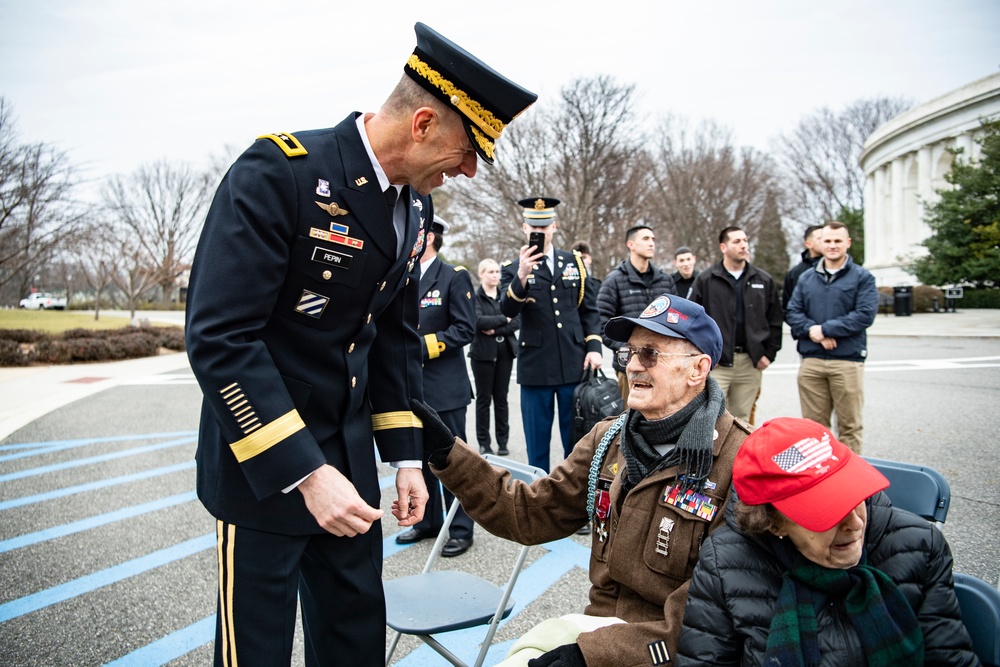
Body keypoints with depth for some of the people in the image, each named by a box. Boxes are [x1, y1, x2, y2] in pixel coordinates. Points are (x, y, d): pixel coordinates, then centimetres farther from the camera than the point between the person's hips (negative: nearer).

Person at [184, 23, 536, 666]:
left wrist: (406, 455, 6)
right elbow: (219, 336, -24)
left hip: (349, 460, 7)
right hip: (263, 464, -6)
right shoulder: (279, 171, -20)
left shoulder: (415, 206, 3)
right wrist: (304, 470, -25)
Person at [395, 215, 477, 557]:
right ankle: (427, 521, 30)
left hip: (443, 388, -6)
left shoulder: (454, 277, -6)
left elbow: (465, 329, -12)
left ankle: (460, 529, 16)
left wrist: (424, 346, -19)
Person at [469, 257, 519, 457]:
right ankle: (484, 442, 11)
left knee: (501, 398, 6)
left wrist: (495, 330, -13)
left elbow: (517, 321, -1)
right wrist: (504, 319, -9)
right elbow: (478, 321, -17)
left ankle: (503, 441, 13)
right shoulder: (474, 297, -1)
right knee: (484, 399, 3)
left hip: (505, 352, 3)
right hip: (483, 353, -3)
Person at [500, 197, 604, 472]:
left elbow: (590, 309, 12)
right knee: (537, 443, 6)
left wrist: (594, 347, 0)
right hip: (535, 367, -2)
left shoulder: (575, 262, 11)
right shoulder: (512, 269, 3)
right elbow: (507, 310, -13)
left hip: (574, 365, 2)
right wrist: (522, 275, -28)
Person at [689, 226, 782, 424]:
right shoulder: (705, 280, -1)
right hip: (716, 362, -3)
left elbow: (775, 321, 11)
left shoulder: (764, 280, 8)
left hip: (751, 363, 3)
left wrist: (769, 354, 4)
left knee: (742, 420, 12)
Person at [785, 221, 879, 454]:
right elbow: (792, 312, 7)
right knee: (813, 424, 9)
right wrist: (811, 330, -12)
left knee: (849, 425, 3)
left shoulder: (862, 277, 2)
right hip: (810, 361, 3)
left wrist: (824, 329, -13)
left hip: (848, 361, -3)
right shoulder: (806, 278, 14)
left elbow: (865, 315, -9)